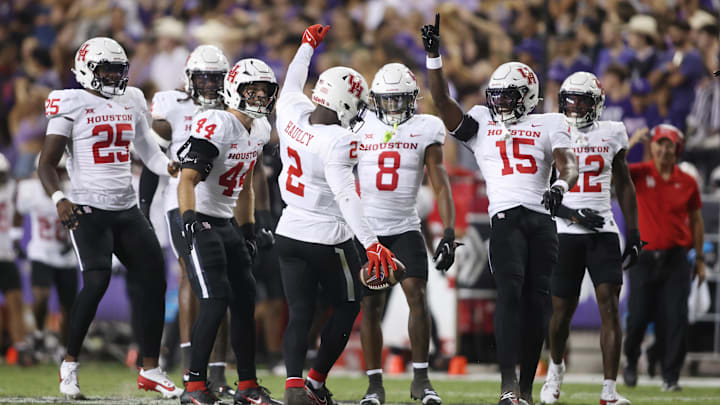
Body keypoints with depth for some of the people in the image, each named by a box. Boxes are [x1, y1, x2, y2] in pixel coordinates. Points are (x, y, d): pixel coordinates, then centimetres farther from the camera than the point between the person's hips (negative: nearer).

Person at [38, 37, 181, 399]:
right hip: (87, 208, -7)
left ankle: (150, 370, 11)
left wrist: (170, 167, 1)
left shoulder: (131, 102, 12)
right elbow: (47, 163, -9)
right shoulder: (72, 105, -6)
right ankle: (69, 366, -5)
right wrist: (58, 199, -26)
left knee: (153, 279, 2)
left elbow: (147, 150, 22)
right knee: (97, 282, -20)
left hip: (126, 208, 7)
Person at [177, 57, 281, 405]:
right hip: (202, 224, -9)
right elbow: (188, 179, -27)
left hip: (228, 224, 9)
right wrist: (189, 219, -41)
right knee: (215, 303, -16)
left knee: (245, 301, 7)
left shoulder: (260, 129, 8)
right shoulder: (215, 126, -20)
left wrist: (248, 229, 20)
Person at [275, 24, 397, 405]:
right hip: (327, 239, -6)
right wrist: (371, 243, -35)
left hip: (289, 233, 6)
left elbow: (291, 85, 19)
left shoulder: (292, 117, -4)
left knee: (300, 312, 6)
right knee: (346, 309, 13)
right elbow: (345, 196, -31)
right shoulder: (337, 142, -23)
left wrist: (308, 46, 34)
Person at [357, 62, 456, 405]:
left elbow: (440, 184, -1)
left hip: (405, 227, 0)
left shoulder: (425, 130, 1)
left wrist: (449, 232, -9)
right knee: (370, 305, -2)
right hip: (366, 228, 0)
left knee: (417, 295, -13)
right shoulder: (360, 129, 3)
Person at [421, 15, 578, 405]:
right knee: (510, 292, -18)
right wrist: (433, 54, -4)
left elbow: (567, 163, 0)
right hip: (505, 216, -2)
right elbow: (442, 100, 6)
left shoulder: (548, 125, 15)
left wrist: (561, 186, -22)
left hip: (542, 217, 2)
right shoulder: (480, 123, 17)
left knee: (537, 300, 1)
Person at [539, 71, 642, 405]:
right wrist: (573, 215, -15)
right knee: (562, 309, 6)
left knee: (609, 307, -10)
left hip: (603, 231, 1)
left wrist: (633, 232, 10)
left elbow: (624, 185, 15)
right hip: (564, 232, -1)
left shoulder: (611, 134, 6)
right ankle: (556, 367, 36)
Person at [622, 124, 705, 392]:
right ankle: (630, 362, 26)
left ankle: (671, 376, 2)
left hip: (675, 259, 1)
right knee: (637, 317, -2)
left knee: (675, 320, -6)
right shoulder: (640, 174, 1)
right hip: (644, 257, -1)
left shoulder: (687, 182, 5)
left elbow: (696, 220, 12)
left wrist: (700, 258, 11)